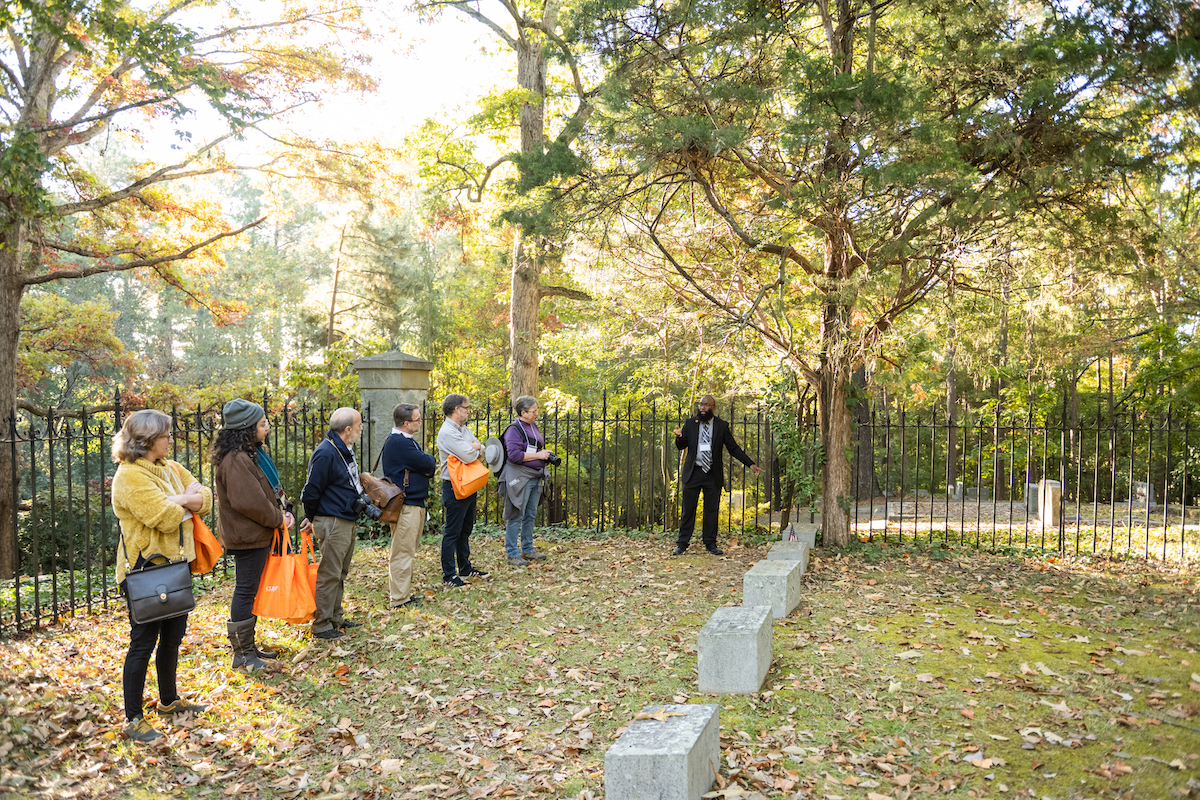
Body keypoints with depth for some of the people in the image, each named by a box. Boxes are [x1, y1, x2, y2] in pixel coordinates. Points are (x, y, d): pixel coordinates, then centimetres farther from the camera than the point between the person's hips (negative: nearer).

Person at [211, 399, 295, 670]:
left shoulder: (254, 452, 12)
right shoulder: (235, 460, -21)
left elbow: (272, 487, 17)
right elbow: (249, 501, -26)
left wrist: (284, 511, 2)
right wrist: (278, 519, -13)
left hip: (258, 535, 10)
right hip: (247, 536, -10)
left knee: (251, 589, 17)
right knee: (246, 591, -2)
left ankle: (249, 646, 28)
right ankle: (242, 653, 8)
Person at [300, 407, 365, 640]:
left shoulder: (344, 450, 12)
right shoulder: (325, 453, -19)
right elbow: (312, 491, -16)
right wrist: (311, 519, -4)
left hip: (348, 521, 10)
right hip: (332, 522, -10)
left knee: (341, 573, 17)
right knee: (329, 574, -3)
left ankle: (336, 618, 28)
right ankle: (321, 625, 5)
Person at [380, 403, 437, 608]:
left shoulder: (407, 440, 17)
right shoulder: (398, 442, -17)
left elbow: (426, 466, 16)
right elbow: (427, 463, -19)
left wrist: (427, 464, -6)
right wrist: (432, 460, 3)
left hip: (415, 502, 11)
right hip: (406, 505, -11)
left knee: (406, 551, 16)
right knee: (403, 552, -6)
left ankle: (400, 593, 25)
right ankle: (399, 600, 0)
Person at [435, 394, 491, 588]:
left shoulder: (463, 429, 14)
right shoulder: (448, 432, -18)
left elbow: (483, 450, 16)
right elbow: (467, 456, -24)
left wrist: (473, 448, -5)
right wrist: (475, 448, -3)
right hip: (455, 489, -10)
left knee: (465, 530, 18)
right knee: (452, 532, -4)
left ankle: (465, 569, 29)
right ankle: (449, 576, 2)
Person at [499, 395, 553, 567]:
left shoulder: (533, 426, 13)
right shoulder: (514, 429, -14)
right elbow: (514, 455, -23)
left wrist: (545, 454, 8)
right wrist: (538, 456, -18)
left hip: (535, 477, 9)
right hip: (520, 478, -9)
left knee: (530, 515, 16)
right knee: (516, 516, -3)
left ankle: (527, 549, 27)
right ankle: (512, 554, 5)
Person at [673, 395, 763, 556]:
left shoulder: (722, 426, 2)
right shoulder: (690, 423, 5)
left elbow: (733, 448, 4)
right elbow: (681, 446, 8)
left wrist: (750, 464, -4)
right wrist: (679, 437, -16)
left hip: (713, 475, 0)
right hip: (693, 473, 0)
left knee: (711, 510, 6)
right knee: (688, 509, 3)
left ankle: (710, 544, 16)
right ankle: (682, 543, 12)